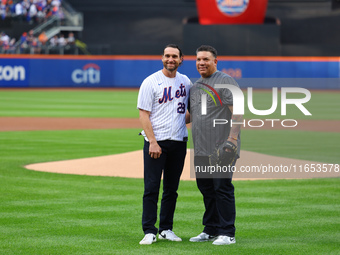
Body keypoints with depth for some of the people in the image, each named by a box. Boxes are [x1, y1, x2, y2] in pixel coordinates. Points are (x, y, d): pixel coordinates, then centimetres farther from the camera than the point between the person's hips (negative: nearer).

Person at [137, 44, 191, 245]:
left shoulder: (186, 82, 10)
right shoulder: (151, 82, -5)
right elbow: (144, 114, -9)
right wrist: (152, 142, -17)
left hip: (179, 142, 5)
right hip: (156, 141, -5)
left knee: (172, 188, 9)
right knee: (151, 187, -7)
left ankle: (166, 229, 17)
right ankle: (149, 231, -5)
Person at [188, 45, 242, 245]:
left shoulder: (226, 81, -5)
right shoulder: (196, 86, 18)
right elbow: (191, 114, 27)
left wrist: (232, 138, -23)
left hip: (223, 147, -8)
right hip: (201, 149, 8)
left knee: (223, 188, -8)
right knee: (206, 188, 11)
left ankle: (227, 234, -4)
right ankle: (211, 230, 20)